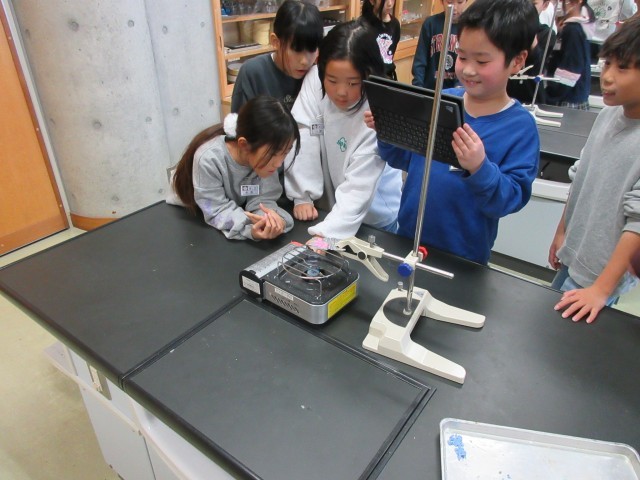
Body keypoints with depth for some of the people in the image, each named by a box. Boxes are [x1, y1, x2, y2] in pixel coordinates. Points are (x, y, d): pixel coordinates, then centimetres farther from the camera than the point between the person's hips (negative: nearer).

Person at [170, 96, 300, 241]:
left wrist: (270, 219, -43)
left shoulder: (266, 155, -23)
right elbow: (217, 210, -31)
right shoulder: (209, 159, -35)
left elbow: (261, 199, -21)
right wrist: (250, 228, -49)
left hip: (240, 208, 2)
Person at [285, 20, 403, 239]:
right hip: (329, 202, 3)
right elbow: (302, 138, -19)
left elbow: (359, 186, -32)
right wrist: (302, 196, -22)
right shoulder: (314, 81, -20)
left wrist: (326, 232, -41)